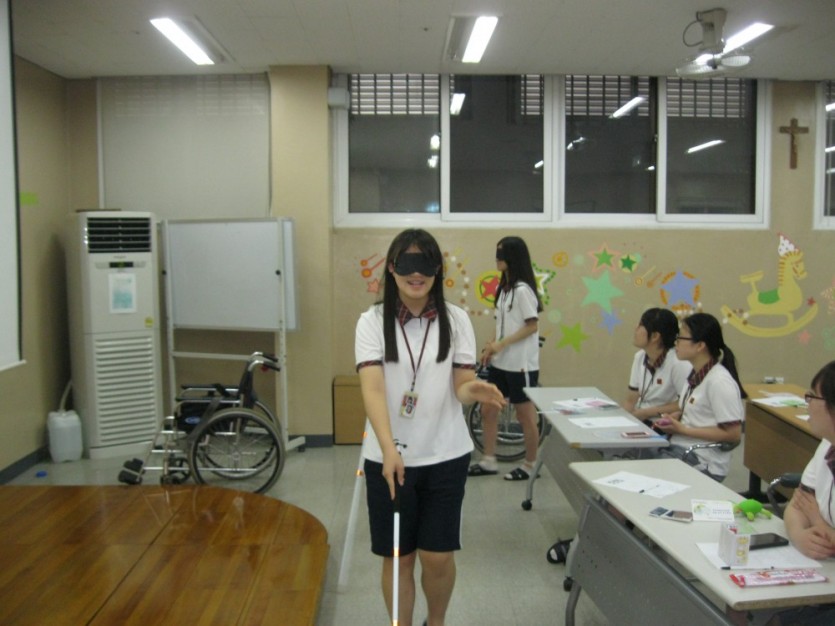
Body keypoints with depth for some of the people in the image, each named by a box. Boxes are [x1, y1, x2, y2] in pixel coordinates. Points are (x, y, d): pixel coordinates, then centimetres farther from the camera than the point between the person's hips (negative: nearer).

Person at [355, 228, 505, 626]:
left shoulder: (455, 320, -1)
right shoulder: (373, 322, -7)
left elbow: (462, 387, -2)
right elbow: (372, 389, -18)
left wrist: (475, 392, -27)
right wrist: (389, 449, -33)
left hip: (445, 456, 1)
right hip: (388, 456, -1)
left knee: (438, 556, 7)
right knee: (397, 557, 9)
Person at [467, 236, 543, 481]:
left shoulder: (522, 289, -15)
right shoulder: (504, 287, 11)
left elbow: (532, 326, -18)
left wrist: (501, 344, -20)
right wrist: (491, 345, 1)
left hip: (521, 365, -9)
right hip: (500, 363, 9)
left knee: (525, 416, 5)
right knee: (488, 410, 10)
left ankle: (530, 465, 20)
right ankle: (488, 461, 21)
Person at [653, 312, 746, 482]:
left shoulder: (719, 382, -16)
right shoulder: (695, 375, 10)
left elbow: (733, 434, -17)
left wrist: (682, 429, -16)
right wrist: (672, 419, 4)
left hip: (703, 463, -8)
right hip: (678, 449, 8)